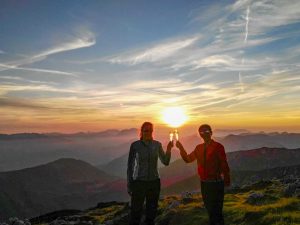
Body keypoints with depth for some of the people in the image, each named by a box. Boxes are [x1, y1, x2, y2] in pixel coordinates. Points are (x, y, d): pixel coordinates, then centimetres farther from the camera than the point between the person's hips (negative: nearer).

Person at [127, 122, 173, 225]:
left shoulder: (157, 145, 0)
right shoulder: (135, 145, -7)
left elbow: (165, 162, 1)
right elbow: (130, 165, -1)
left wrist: (168, 149, -16)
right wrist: (129, 184, 1)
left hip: (154, 182, 3)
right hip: (139, 182, -2)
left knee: (152, 211, 13)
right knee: (136, 210, 0)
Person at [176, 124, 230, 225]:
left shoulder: (218, 146, -11)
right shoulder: (199, 148, 7)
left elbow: (224, 164, -12)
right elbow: (188, 159, 6)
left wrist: (227, 180, -12)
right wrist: (181, 148, -8)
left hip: (216, 183, -6)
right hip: (204, 183, 6)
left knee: (216, 211, -1)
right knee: (209, 209, 21)